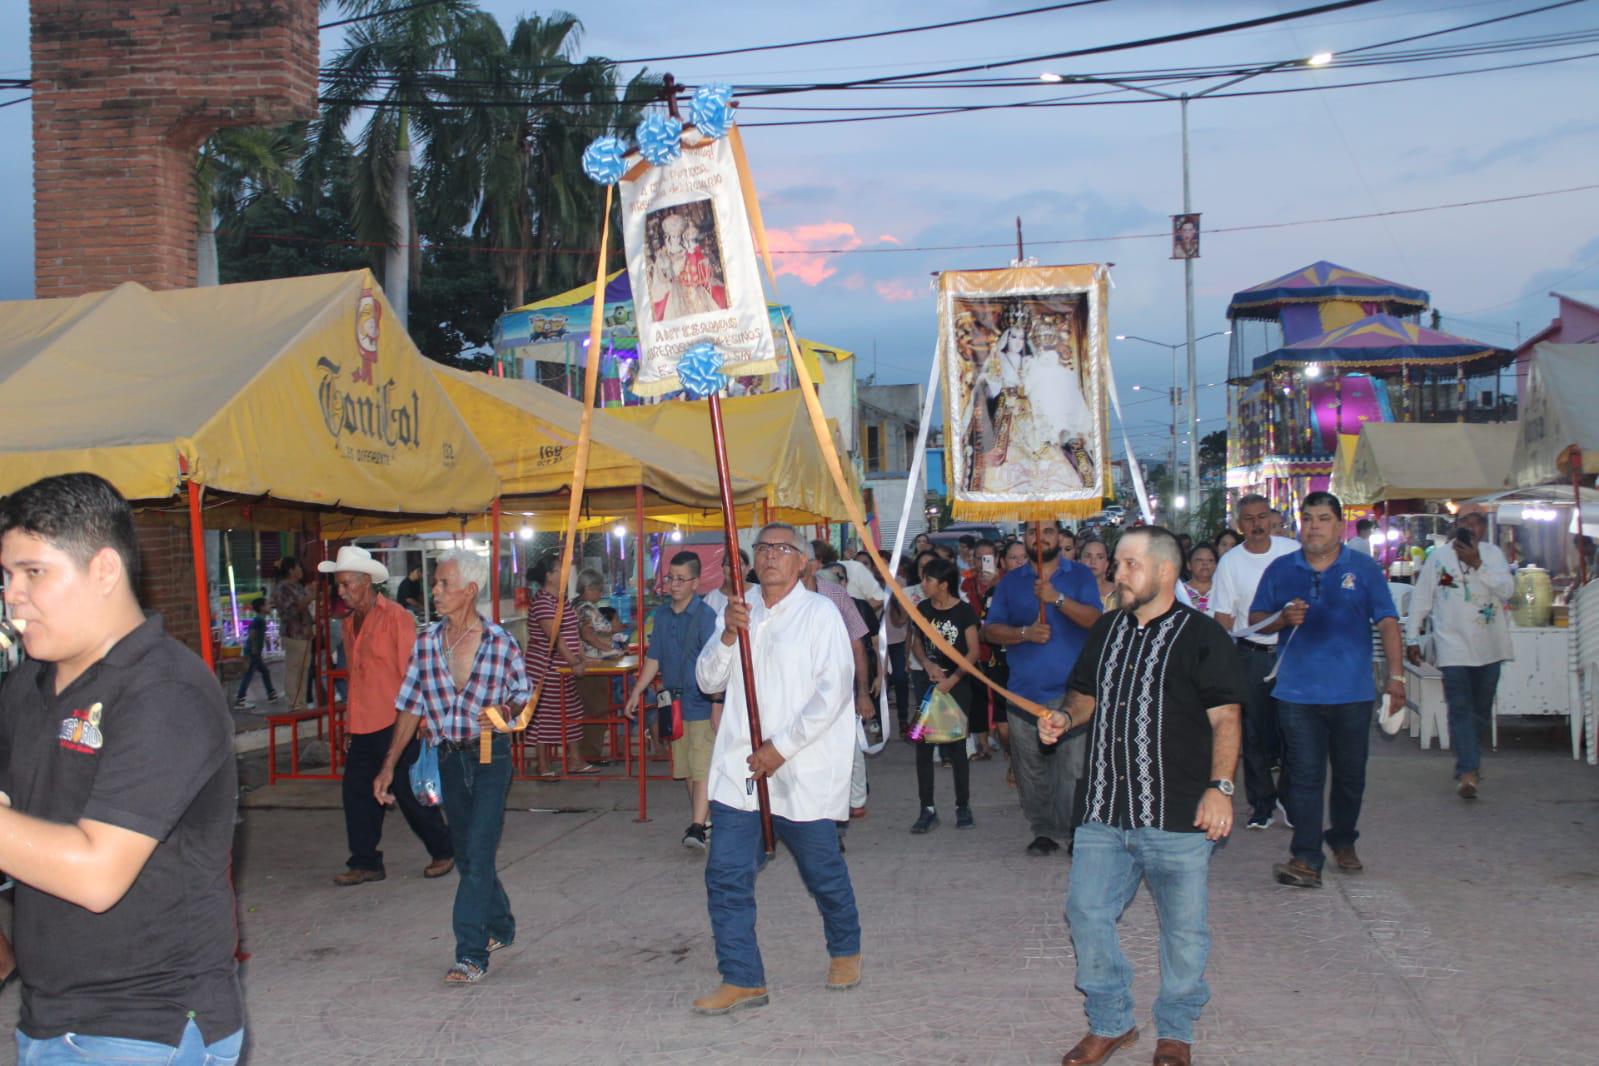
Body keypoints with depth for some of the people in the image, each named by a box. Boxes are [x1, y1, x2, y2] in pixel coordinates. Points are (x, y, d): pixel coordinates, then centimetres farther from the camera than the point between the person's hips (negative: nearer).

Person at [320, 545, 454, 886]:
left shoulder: (396, 617, -10)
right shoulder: (350, 624, 13)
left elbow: (411, 673, -11)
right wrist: (350, 726, 18)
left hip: (395, 726, -7)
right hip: (363, 729, 7)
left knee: (409, 793, 1)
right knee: (357, 793, 6)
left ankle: (443, 852, 18)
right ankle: (365, 862, 17)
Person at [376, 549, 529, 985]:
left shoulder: (500, 643, -9)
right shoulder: (427, 642, 0)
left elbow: (521, 696, 4)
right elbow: (411, 707, 5)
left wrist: (504, 712, -19)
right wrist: (389, 765, 2)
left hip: (490, 756, -4)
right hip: (449, 757, 4)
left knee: (479, 853, -10)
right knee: (466, 853, 14)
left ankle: (471, 953, -7)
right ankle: (500, 926, 35)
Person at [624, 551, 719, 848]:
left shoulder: (705, 616, -11)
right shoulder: (662, 614, 8)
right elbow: (654, 658, 16)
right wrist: (637, 693, 14)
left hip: (701, 703, -7)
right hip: (674, 701, 7)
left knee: (702, 766, -11)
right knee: (686, 767, 13)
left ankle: (697, 827, -15)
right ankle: (704, 818, 25)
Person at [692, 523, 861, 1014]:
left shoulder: (819, 613, -4)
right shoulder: (739, 609, 12)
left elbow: (834, 690, -12)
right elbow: (709, 680, 9)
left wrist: (781, 747, -15)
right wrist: (728, 635, -10)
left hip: (803, 769, -4)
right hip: (738, 767, 4)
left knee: (823, 872, 9)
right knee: (727, 874, -3)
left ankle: (845, 951, 34)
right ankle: (742, 979, 5)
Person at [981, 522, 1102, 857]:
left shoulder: (1080, 576, 7)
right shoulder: (1011, 581, 13)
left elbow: (1096, 620, -8)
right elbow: (990, 630, 8)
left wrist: (1058, 599, -20)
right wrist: (1024, 633, -9)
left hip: (1069, 691, -3)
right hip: (1024, 691, 3)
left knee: (1073, 768, -8)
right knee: (1031, 771, 5)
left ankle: (1078, 832, 0)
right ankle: (1044, 832, 15)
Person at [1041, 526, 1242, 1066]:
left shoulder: (1202, 636, -4)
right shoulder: (1107, 631, 14)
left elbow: (1225, 719, -7)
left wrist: (1220, 786, -18)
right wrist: (1065, 718, 4)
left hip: (1179, 817, -5)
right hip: (1105, 814, 5)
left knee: (1184, 929, 6)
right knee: (1085, 914, 5)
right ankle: (1109, 1022, 24)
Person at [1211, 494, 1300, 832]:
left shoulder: (1293, 551, 2)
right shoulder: (1230, 562, 0)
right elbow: (1223, 617, 0)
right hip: (1252, 655, 0)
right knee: (1255, 731, 3)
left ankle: (1289, 799, 13)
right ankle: (1262, 802, 15)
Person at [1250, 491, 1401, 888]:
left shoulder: (1364, 569, 4)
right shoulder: (1280, 569, 8)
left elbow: (1387, 623, 2)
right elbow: (1255, 620, 12)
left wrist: (1395, 675, -6)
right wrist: (1283, 618, -10)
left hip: (1352, 692, 0)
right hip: (1297, 693, 0)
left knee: (1350, 774, 12)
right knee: (1305, 776, -5)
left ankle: (1343, 842, 33)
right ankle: (1306, 860, -7)